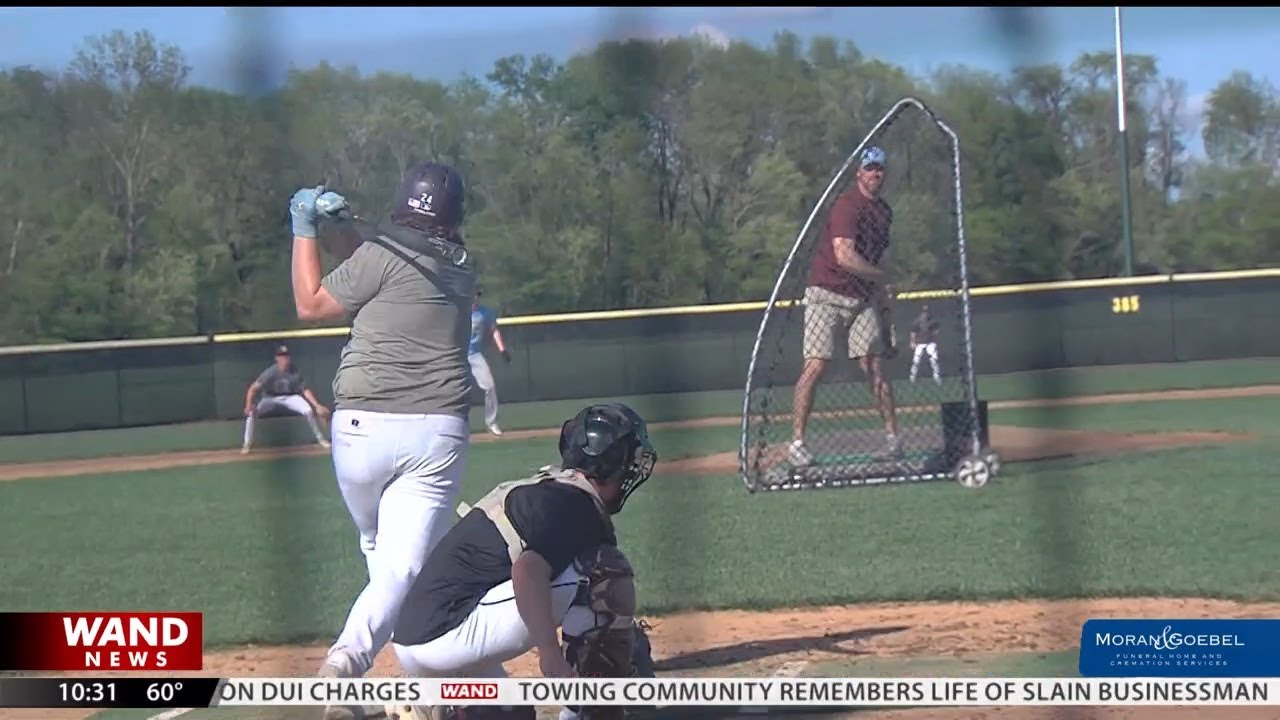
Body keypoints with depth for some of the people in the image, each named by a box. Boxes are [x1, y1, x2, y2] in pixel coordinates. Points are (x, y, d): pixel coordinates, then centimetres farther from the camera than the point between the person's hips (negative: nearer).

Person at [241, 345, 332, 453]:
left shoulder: (295, 373, -21)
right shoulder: (271, 372, -27)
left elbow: (305, 390, -17)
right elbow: (253, 388, -28)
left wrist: (317, 405, -28)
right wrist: (249, 405, -40)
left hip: (289, 397, 1)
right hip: (271, 398, -1)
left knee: (308, 410, -21)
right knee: (251, 412, -24)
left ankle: (320, 438, 2)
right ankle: (247, 444, -7)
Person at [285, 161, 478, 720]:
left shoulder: (381, 255, -5)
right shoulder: (462, 272, 11)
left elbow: (311, 304, 6)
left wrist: (304, 229, 13)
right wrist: (349, 226, 16)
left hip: (362, 428, -2)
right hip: (438, 432, 2)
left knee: (380, 550, 21)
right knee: (403, 565, -8)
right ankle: (350, 655, -30)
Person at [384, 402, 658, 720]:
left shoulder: (538, 487, 22)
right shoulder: (576, 502, -9)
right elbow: (527, 570, -27)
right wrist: (550, 653, -36)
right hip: (452, 632, -10)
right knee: (604, 572, -10)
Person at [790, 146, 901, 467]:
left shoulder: (884, 211, 11)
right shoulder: (847, 206, -16)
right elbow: (844, 256, -27)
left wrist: (882, 300, 16)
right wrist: (881, 276, -15)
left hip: (863, 298, 7)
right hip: (826, 295, -7)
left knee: (874, 367, 1)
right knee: (815, 365, -12)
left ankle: (892, 435, 7)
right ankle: (797, 441, -8)